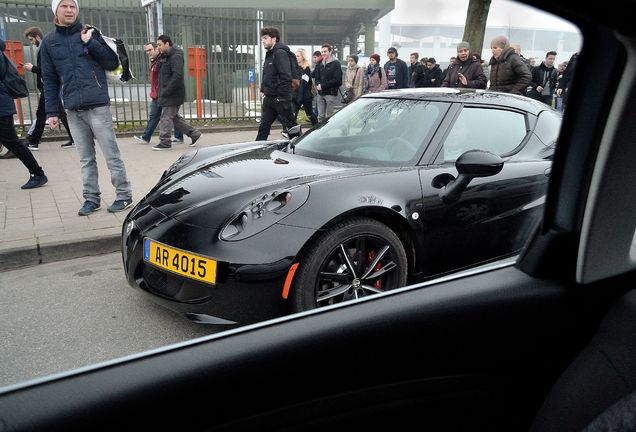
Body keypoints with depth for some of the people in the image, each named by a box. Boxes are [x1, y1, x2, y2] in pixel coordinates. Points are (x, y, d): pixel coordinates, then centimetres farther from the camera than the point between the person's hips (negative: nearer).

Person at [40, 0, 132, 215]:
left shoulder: (91, 33, 5)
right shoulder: (49, 42, 12)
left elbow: (113, 63, 1)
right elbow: (50, 80, 12)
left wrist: (90, 43, -9)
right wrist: (52, 111, 7)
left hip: (97, 106, -3)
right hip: (73, 110, 3)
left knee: (111, 155, -3)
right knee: (85, 159, 7)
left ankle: (124, 195, 7)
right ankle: (91, 198, 15)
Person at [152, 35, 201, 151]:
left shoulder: (176, 56, -14)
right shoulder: (165, 56, 17)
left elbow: (177, 76, -24)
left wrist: (166, 91, -24)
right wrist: (162, 91, 12)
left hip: (173, 94, -10)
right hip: (167, 94, 10)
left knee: (166, 117, -6)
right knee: (173, 117, 15)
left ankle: (165, 142, 1)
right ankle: (194, 133, 21)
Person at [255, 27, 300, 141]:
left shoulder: (280, 53, -12)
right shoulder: (269, 54, 17)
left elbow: (286, 77, -21)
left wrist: (282, 97, -22)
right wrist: (263, 90, 13)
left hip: (280, 98, -9)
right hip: (269, 98, 9)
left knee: (291, 127, 3)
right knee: (263, 127, 8)